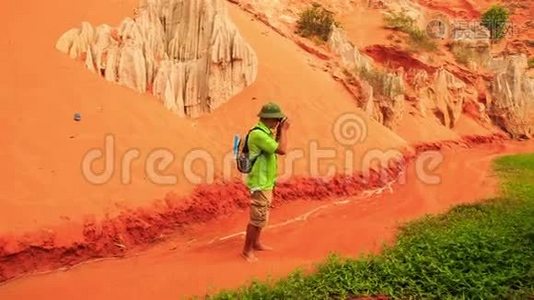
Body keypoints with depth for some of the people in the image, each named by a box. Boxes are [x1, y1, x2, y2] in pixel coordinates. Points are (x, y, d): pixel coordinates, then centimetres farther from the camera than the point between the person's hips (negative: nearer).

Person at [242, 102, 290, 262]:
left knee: (261, 216, 20)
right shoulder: (258, 134, -24)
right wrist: (283, 131, -14)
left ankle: (256, 243, 35)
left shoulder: (265, 132, 7)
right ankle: (247, 249, 11)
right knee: (258, 218, -2)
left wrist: (279, 132, 5)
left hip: (266, 182, 10)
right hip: (260, 184, -10)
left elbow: (275, 148, 17)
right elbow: (282, 150, -26)